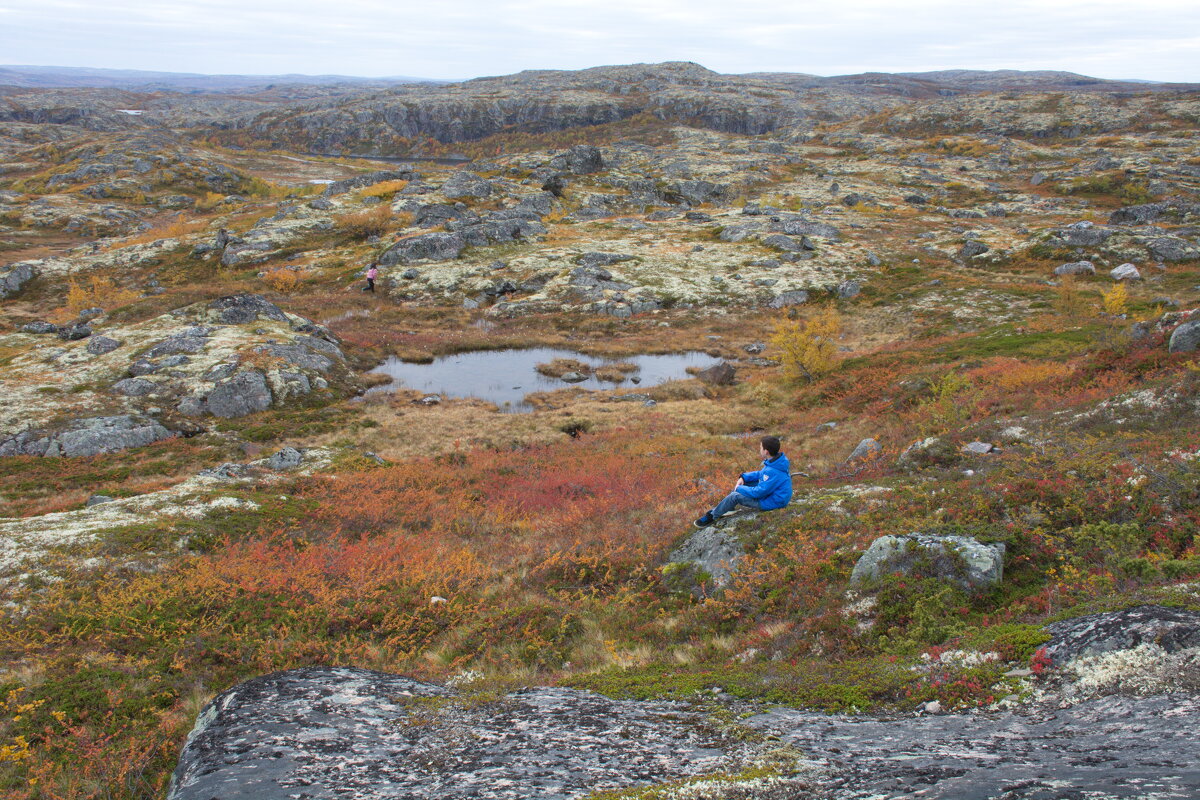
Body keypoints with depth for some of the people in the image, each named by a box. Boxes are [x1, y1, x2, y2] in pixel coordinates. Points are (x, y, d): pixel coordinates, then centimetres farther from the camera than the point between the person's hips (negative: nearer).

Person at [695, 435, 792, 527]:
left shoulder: (773, 472, -34)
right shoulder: (778, 459, -4)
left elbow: (759, 492, -27)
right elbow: (762, 474, 11)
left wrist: (739, 489, -12)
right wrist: (744, 477, -2)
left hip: (772, 503, -10)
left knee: (735, 496, -12)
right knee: (742, 484, 15)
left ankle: (712, 517, 7)